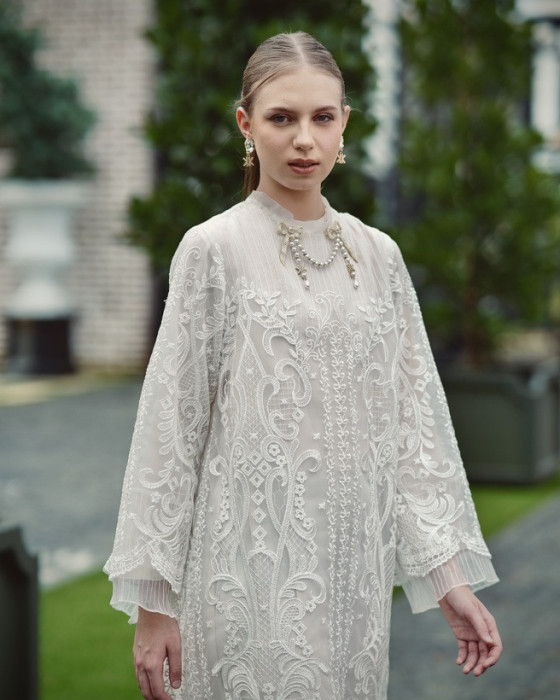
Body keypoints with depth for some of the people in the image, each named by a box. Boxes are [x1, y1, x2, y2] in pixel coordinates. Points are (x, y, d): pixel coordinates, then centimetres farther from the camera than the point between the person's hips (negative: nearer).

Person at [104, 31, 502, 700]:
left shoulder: (378, 254, 8)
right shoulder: (214, 249, -4)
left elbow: (415, 417, 8)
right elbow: (170, 428, -4)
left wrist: (450, 574, 3)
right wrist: (152, 601, -6)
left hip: (354, 557, 4)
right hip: (255, 563, -4)